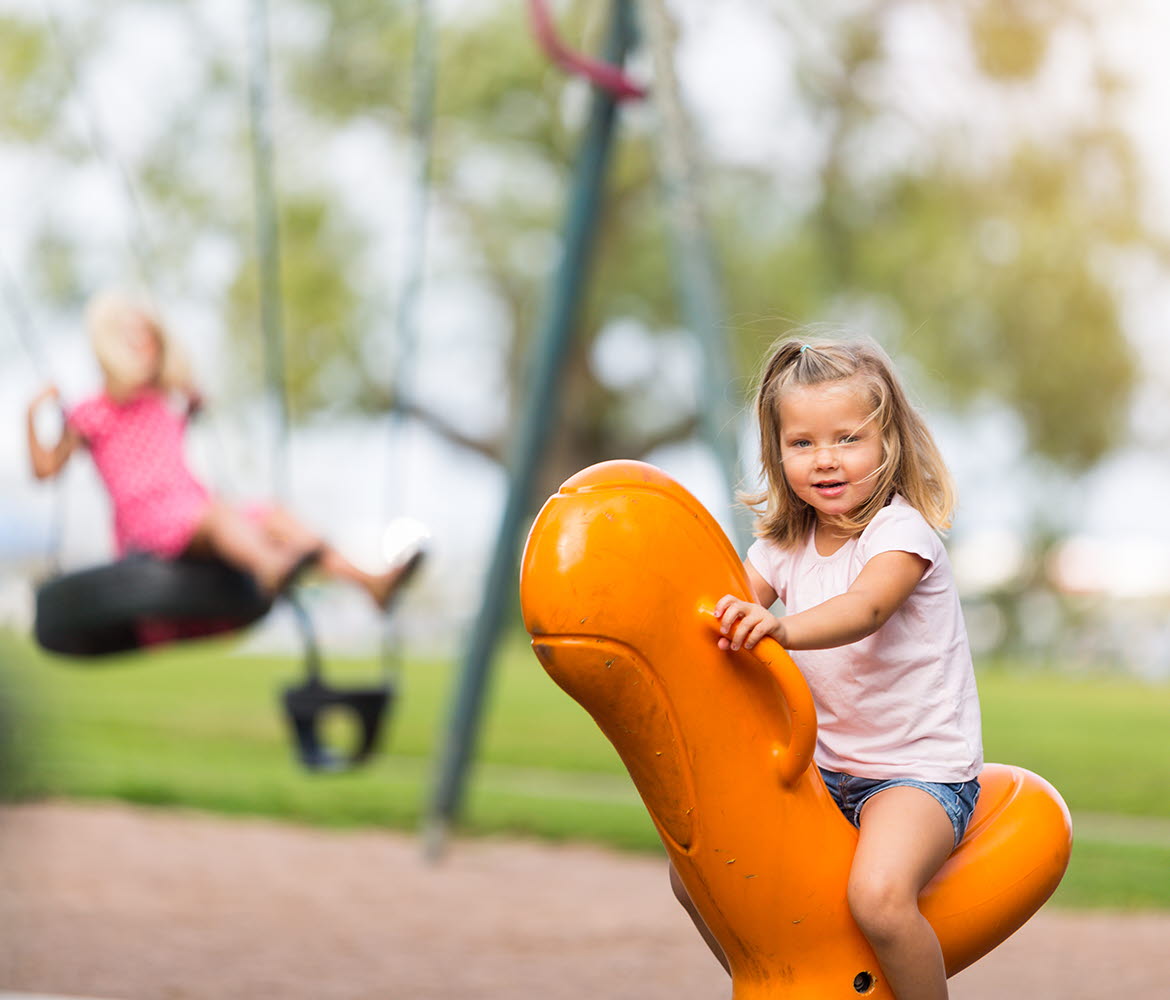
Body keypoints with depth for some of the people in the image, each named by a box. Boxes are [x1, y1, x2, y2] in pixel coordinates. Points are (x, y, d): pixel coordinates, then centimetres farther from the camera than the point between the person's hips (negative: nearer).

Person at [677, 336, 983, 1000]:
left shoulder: (903, 532, -17)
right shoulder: (784, 542, 5)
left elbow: (864, 610, -36)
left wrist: (779, 627, -56)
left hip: (922, 769, -7)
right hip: (827, 767, 7)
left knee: (879, 894, -34)